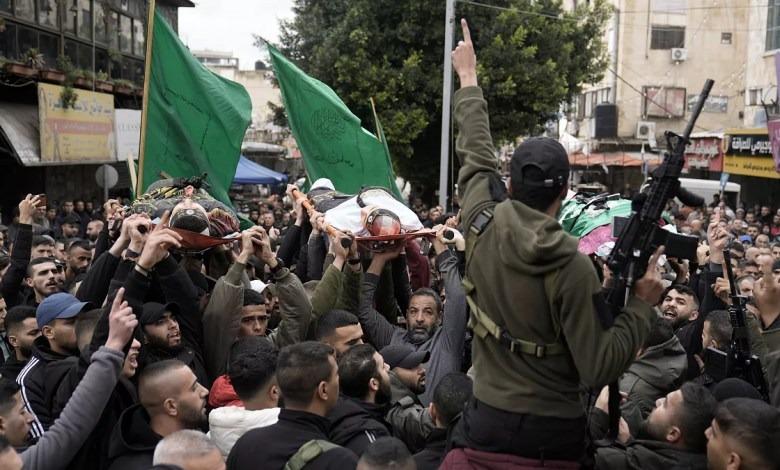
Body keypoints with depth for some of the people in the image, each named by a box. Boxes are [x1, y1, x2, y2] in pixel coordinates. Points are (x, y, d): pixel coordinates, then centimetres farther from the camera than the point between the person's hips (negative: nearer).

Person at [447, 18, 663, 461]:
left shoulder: (483, 225, -10)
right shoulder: (573, 268, -20)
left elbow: (476, 155, 9)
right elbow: (600, 369, -16)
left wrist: (468, 78, 22)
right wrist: (643, 304, -7)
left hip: (487, 419, 3)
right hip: (553, 430, -3)